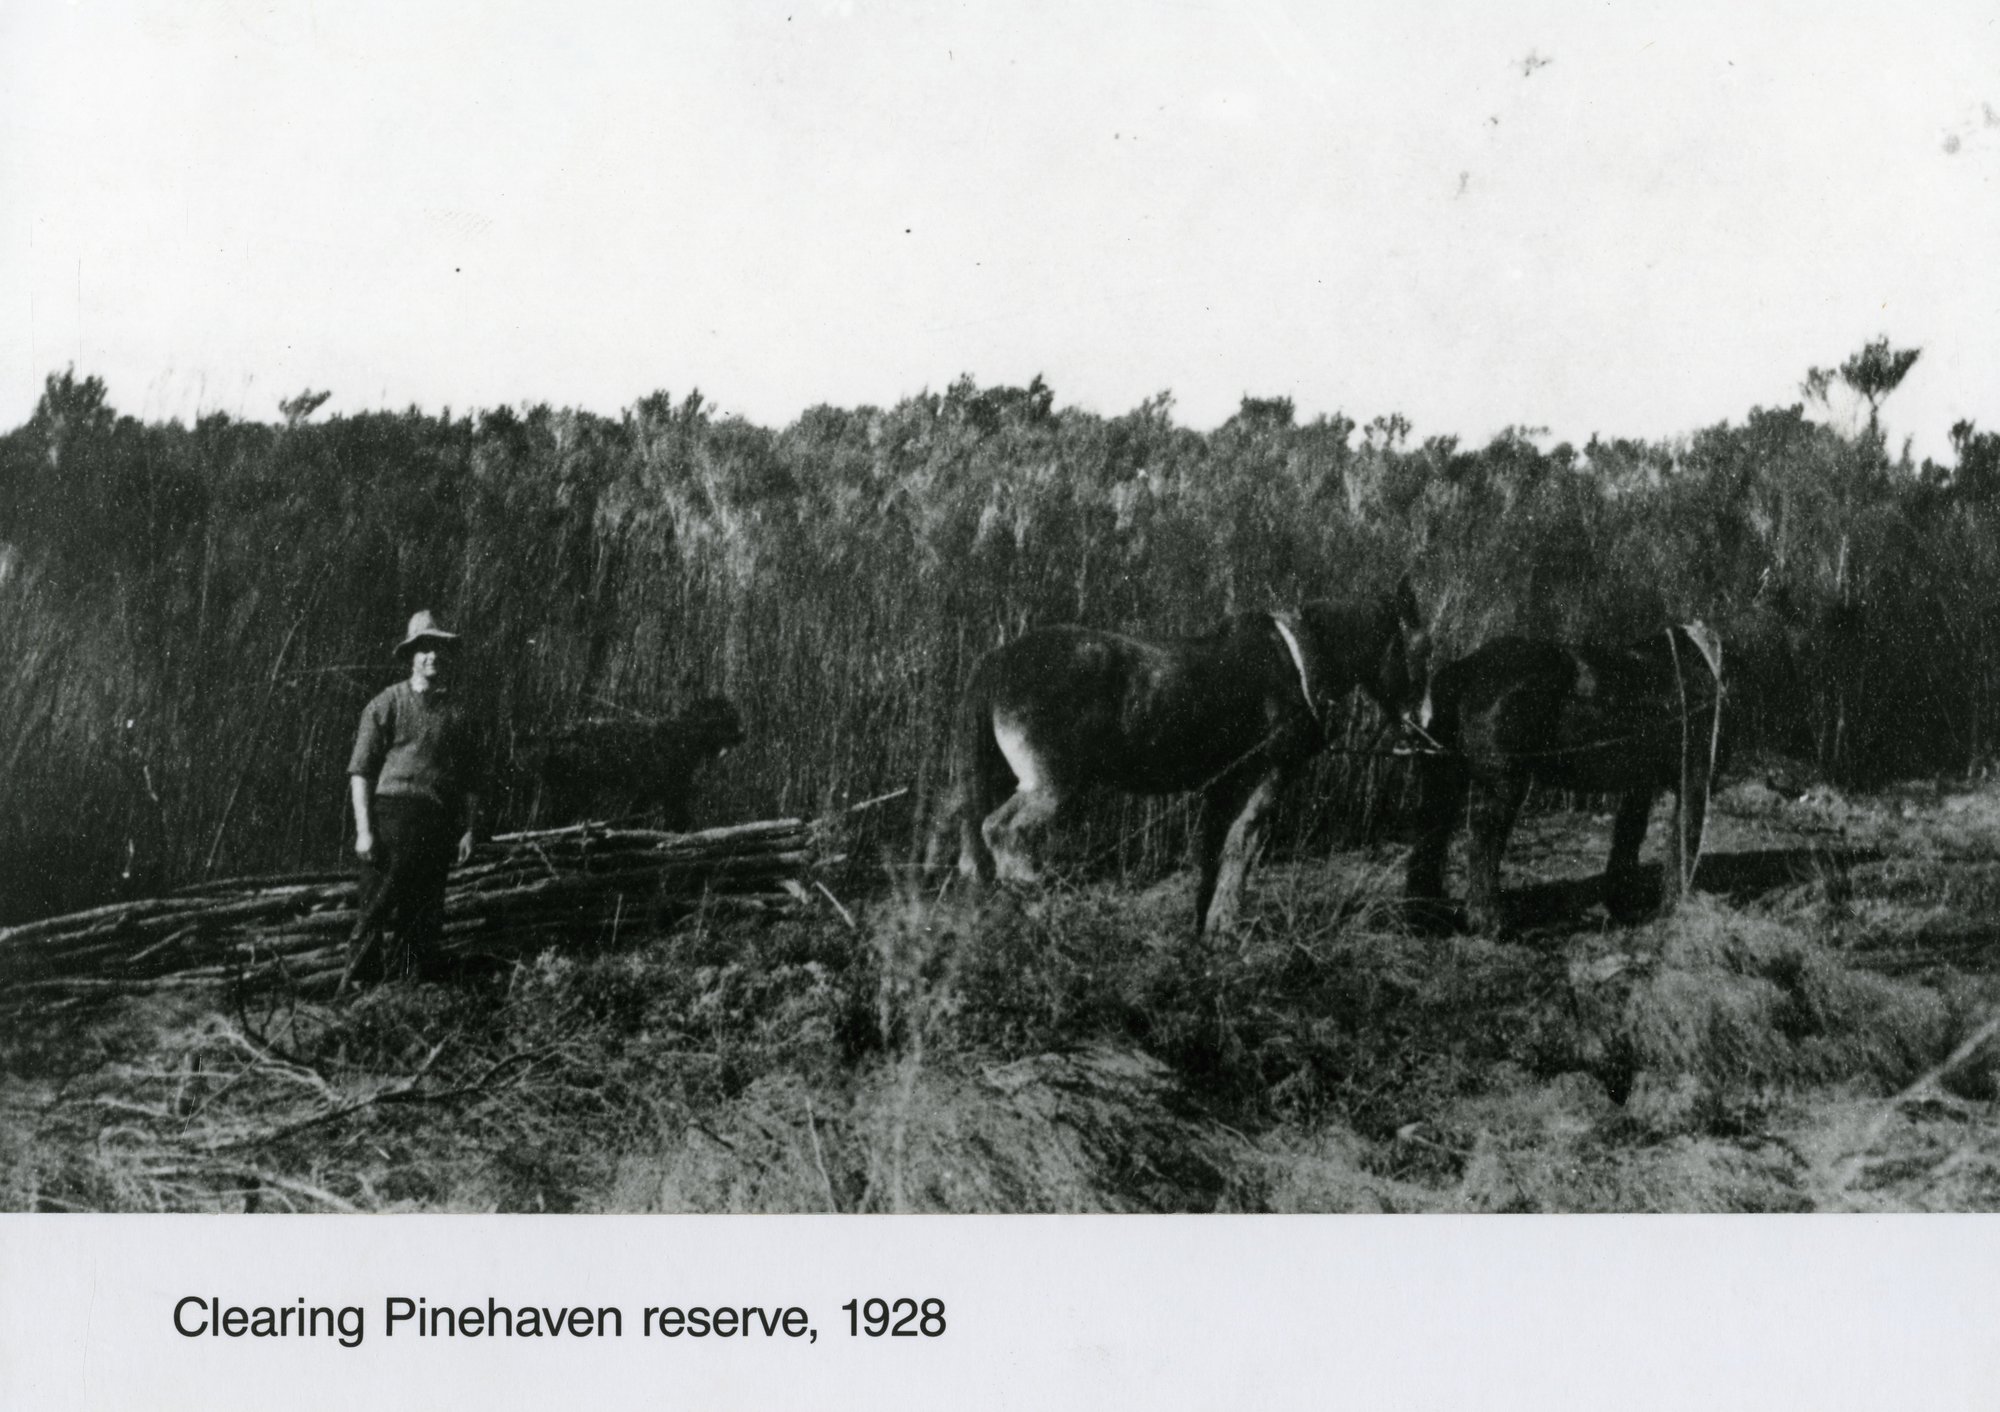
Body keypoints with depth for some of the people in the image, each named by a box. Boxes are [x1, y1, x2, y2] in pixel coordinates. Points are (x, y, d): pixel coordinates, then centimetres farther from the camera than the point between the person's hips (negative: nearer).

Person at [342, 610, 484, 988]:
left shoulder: (459, 712, 14)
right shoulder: (385, 705, 3)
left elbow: (470, 779, 16)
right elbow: (360, 770, 0)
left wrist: (470, 829, 6)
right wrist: (364, 829, -7)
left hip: (438, 824, 4)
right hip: (390, 812, -4)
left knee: (425, 914, 3)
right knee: (381, 907, -6)